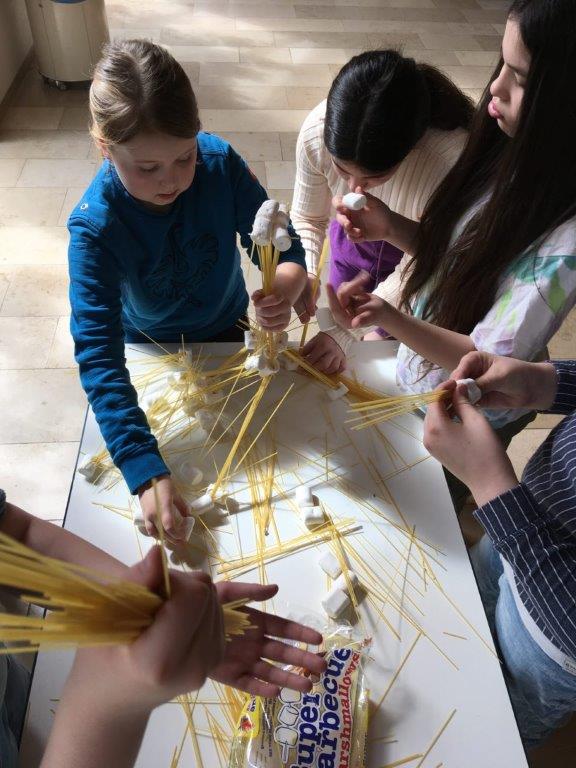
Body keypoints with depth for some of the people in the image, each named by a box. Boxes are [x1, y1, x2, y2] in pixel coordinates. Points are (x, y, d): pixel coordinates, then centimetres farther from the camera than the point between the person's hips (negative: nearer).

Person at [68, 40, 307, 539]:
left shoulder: (220, 163, -31)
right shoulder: (94, 227, -37)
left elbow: (279, 243, -23)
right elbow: (98, 355, -42)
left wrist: (287, 286, -49)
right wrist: (146, 473, -50)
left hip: (225, 326, 2)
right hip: (149, 345, -1)